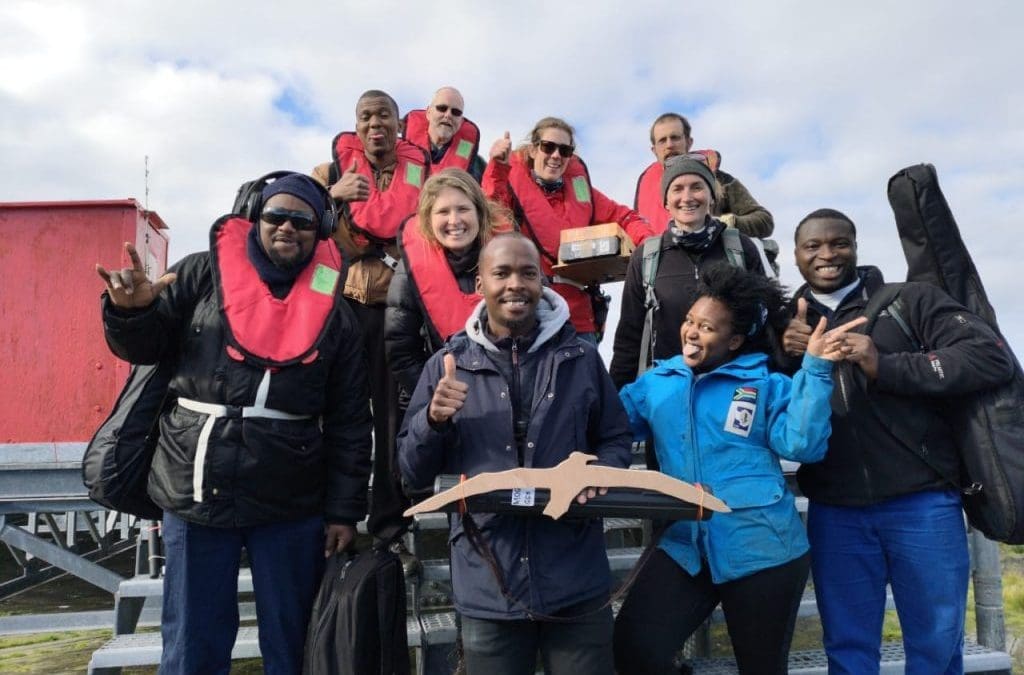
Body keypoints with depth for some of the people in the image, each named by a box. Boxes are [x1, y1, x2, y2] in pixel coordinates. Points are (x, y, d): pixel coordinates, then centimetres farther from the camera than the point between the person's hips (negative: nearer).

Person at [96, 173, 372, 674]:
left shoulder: (333, 310, 2)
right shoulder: (203, 274, 3)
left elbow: (349, 421, 3)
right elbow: (146, 347, 7)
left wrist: (345, 510, 1)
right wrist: (131, 312, -15)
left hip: (291, 505, 0)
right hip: (196, 490, 0)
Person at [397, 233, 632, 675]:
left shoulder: (581, 358, 4)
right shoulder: (447, 366, 3)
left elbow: (615, 439, 11)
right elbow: (413, 473, 5)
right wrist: (434, 420, -14)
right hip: (488, 588, 0)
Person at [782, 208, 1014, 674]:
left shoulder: (910, 300, 3)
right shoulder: (787, 326, 10)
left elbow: (992, 357, -9)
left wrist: (885, 367, -17)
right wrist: (784, 359, -11)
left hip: (923, 502, -1)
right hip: (834, 513, 2)